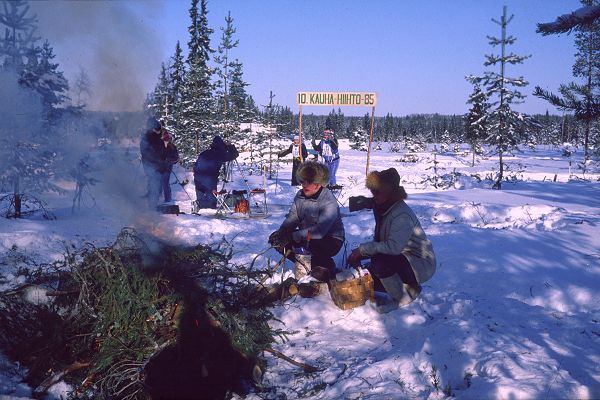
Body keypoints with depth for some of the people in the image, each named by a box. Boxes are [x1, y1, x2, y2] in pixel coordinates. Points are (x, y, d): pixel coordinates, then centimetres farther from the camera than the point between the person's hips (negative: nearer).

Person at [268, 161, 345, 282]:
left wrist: (292, 236, -38)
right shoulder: (300, 195, -1)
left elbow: (320, 231, -34)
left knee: (312, 245, -40)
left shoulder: (329, 202, -24)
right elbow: (292, 218, -3)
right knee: (277, 241, -12)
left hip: (331, 239, -7)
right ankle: (304, 263, 2)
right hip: (305, 237, 7)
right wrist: (281, 232, -25)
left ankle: (327, 266, -9)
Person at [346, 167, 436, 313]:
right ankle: (410, 286, 17)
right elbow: (379, 241, 7)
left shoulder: (402, 215, -27)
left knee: (380, 262, -32)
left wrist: (362, 249, -33)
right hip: (399, 258, 10)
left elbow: (393, 247, -40)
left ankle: (402, 298, -9)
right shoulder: (382, 208, 1)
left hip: (421, 264, -10)